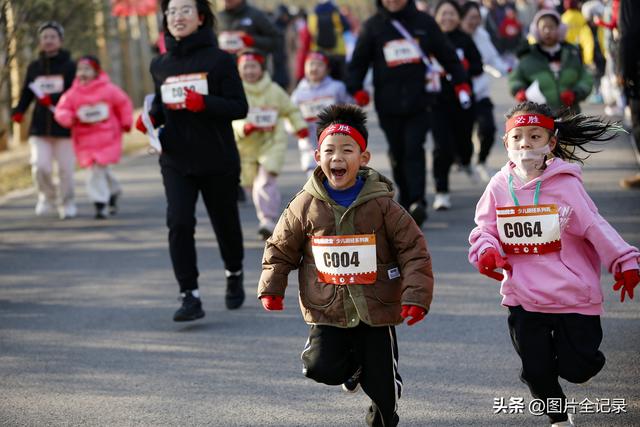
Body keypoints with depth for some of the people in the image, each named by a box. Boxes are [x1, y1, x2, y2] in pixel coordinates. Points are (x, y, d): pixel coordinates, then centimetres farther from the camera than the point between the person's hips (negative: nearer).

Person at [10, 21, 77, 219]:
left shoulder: (69, 66, -1)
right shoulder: (34, 67, 10)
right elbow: (26, 94, 12)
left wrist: (53, 100, -21)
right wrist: (18, 111, -6)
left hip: (64, 127, -2)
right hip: (39, 128, 2)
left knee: (65, 168, 1)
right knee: (40, 166, -9)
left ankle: (67, 203, 21)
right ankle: (47, 197, 16)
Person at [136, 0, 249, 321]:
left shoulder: (219, 60, -7)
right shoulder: (160, 65, 6)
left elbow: (239, 107, -10)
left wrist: (204, 103, -26)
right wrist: (150, 118, -3)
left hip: (218, 160, -2)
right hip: (176, 161, 2)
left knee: (225, 223, 13)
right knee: (179, 223, -15)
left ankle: (234, 275, 42)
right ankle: (190, 297, -13)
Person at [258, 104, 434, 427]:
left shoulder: (381, 204, -9)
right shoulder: (305, 206, -4)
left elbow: (414, 250, -7)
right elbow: (280, 248, 9)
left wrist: (415, 296, -15)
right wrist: (271, 288, 0)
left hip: (376, 310, -1)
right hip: (326, 311, 1)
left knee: (382, 385, 4)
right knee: (320, 367, -17)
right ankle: (353, 365, 19)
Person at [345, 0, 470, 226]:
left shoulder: (424, 22, 6)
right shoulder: (372, 26, 6)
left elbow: (446, 53, 12)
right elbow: (358, 61, 9)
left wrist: (460, 81, 10)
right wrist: (356, 88, -3)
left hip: (420, 101, -2)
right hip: (388, 103, 2)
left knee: (414, 149, -12)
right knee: (397, 153, 8)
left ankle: (417, 202, -16)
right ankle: (405, 197, 25)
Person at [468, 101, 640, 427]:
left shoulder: (565, 183, -9)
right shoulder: (500, 185, 1)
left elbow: (594, 226, -8)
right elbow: (484, 228, 9)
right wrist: (487, 251, -11)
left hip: (572, 293, -3)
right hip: (522, 298, 3)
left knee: (577, 367, -1)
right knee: (536, 371, 10)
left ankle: (561, 346, 36)